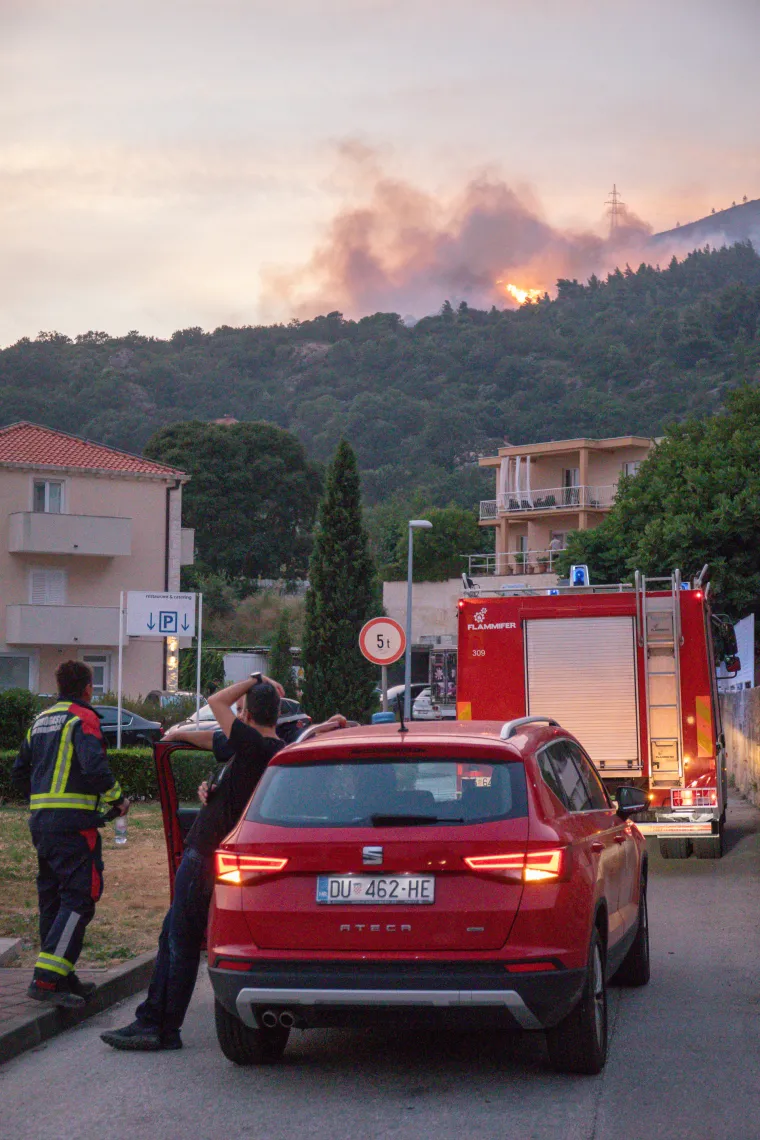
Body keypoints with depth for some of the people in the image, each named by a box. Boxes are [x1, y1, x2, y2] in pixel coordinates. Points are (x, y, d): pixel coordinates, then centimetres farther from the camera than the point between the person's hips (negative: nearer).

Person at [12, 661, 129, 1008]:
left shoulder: (41, 721, 18)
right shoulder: (83, 718, -7)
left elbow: (19, 771, 23)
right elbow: (95, 767, -20)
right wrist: (117, 800, -6)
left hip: (40, 820, 9)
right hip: (74, 823, -9)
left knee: (53, 897, 14)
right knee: (79, 899, -9)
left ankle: (62, 977, 19)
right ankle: (46, 979, -18)